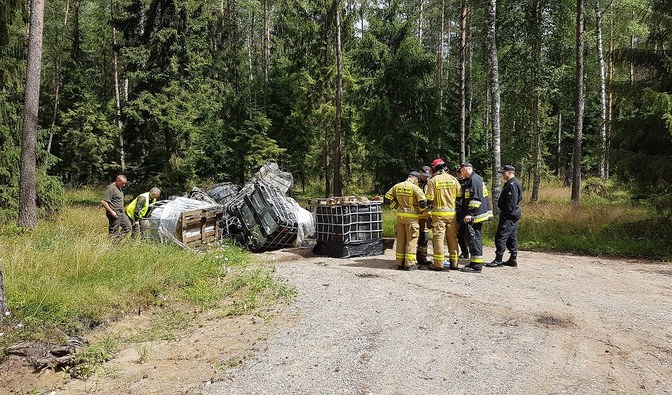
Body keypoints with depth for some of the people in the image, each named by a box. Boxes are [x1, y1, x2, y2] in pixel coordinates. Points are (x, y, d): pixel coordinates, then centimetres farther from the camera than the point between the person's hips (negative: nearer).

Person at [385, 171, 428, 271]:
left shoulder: (397, 186, 5)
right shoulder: (415, 188, -12)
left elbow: (388, 197, 12)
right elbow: (423, 201, -20)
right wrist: (421, 210, -2)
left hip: (400, 215, 5)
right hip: (411, 217, -5)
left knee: (400, 239, 12)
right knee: (411, 240, 2)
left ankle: (399, 262, 17)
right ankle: (409, 263, 1)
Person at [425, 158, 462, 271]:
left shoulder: (433, 181, -7)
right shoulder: (453, 179, 4)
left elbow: (429, 199, -9)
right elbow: (460, 196, 6)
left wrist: (429, 205, 10)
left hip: (438, 213, -3)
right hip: (452, 212, 3)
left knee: (438, 237, 0)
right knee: (452, 237, 10)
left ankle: (438, 264, 1)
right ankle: (454, 263, 14)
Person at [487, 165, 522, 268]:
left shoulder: (512, 184, -16)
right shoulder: (512, 183, 17)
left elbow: (512, 202, -22)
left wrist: (506, 213, -22)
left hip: (508, 216, -11)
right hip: (513, 216, 11)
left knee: (500, 237, -9)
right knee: (512, 237, 13)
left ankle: (498, 260, -7)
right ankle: (513, 259, 18)